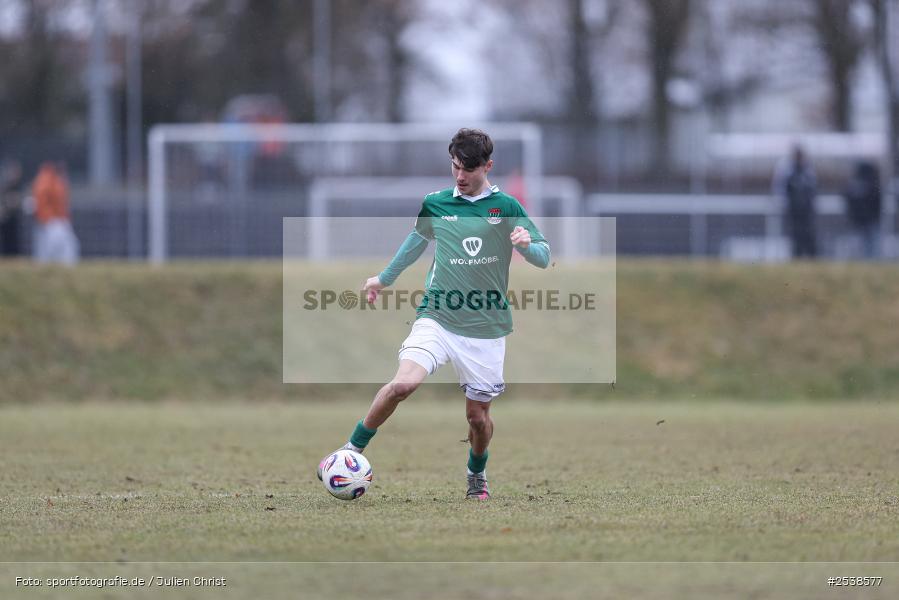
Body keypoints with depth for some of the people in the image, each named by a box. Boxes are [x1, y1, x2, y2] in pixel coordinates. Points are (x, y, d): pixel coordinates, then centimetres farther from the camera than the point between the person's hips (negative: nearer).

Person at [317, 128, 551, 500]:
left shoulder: (506, 208, 1)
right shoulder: (435, 205, 5)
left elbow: (544, 257, 4)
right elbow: (417, 239, 25)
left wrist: (527, 244, -20)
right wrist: (384, 278, 38)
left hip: (486, 329, 0)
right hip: (437, 319, 0)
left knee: (478, 414, 5)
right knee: (403, 383, -23)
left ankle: (477, 476, 34)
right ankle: (352, 451, -8)